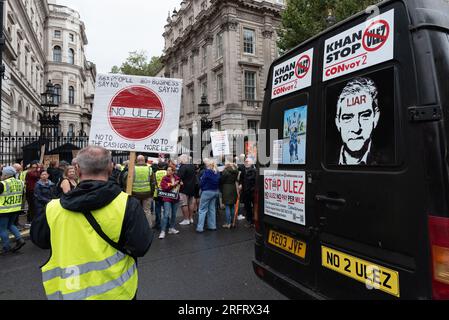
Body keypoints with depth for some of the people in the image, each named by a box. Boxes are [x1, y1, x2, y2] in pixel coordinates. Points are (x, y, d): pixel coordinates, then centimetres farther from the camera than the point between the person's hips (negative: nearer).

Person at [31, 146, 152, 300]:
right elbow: (142, 246, -21)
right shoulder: (126, 204, -22)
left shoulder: (53, 208, -11)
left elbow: (38, 239, 7)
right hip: (115, 292, -1)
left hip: (67, 292, 2)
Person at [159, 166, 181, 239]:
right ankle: (162, 231, -9)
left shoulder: (177, 178, 6)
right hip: (167, 199, -5)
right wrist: (172, 185, -20)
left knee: (174, 214, 13)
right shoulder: (164, 179, -6)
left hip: (175, 198, 5)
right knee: (166, 214, -12)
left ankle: (172, 228, 28)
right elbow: (164, 188, -17)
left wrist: (180, 184, 2)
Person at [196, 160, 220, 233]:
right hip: (215, 192, 6)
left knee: (202, 210, -1)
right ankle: (212, 226, 20)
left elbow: (202, 182, -11)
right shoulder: (217, 172, 4)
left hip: (207, 192, -6)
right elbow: (219, 183, 9)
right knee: (212, 209, 15)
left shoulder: (207, 171, -15)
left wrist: (202, 188, 6)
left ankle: (200, 227, -2)